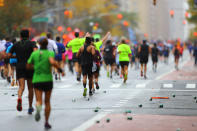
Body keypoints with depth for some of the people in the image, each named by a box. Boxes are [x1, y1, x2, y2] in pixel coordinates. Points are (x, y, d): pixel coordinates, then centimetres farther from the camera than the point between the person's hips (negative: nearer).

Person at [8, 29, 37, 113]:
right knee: (30, 87, 13)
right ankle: (30, 107, 18)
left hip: (19, 67, 1)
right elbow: (35, 51, -19)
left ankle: (19, 98, -43)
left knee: (21, 86, -9)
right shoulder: (31, 43, 1)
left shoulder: (16, 45, 9)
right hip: (29, 67, -1)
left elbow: (9, 55, 9)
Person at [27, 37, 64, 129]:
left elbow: (28, 66, 11)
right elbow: (52, 62, -24)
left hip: (37, 80, 1)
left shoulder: (34, 54, 4)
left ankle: (38, 108, -45)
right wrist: (60, 69, -11)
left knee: (39, 101, -7)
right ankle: (46, 122, 18)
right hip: (48, 80, 0)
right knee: (47, 102, 16)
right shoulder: (50, 53, -4)